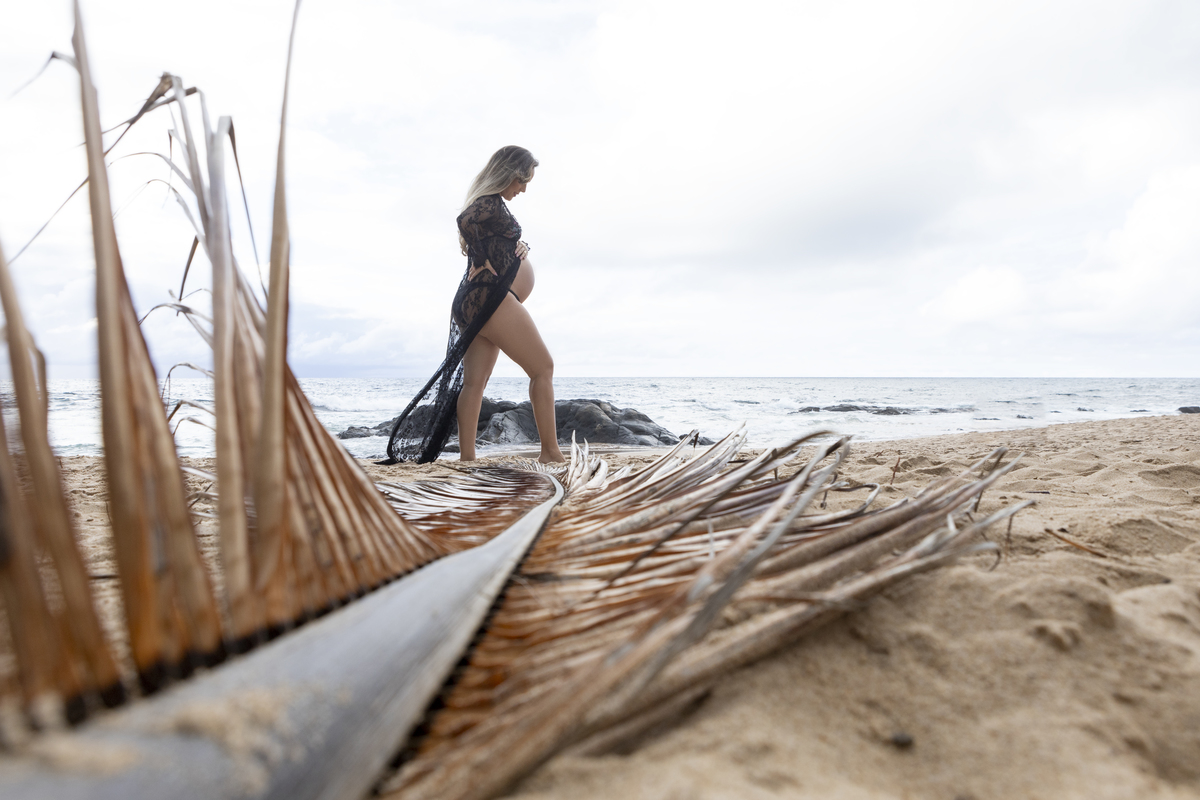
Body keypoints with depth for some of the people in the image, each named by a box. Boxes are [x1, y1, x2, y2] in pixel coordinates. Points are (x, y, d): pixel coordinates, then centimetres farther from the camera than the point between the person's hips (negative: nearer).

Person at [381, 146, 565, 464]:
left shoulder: (491, 203, 22)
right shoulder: (491, 203, -10)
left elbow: (510, 241, 27)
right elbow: (466, 221, -27)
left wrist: (520, 245, 6)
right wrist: (483, 259, -15)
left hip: (476, 304, 10)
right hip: (489, 298, -10)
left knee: (473, 382, 5)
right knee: (543, 368, -6)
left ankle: (467, 456, 5)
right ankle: (551, 452, -5)